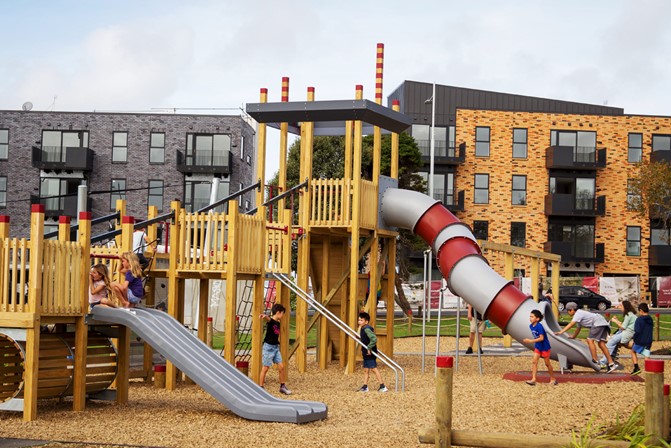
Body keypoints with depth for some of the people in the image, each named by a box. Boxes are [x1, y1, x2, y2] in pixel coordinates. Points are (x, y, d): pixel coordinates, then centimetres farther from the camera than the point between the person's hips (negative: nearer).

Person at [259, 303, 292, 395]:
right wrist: (265, 316, -62)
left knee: (281, 367, 6)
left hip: (276, 347, 7)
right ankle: (261, 387, 7)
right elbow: (268, 318, -40)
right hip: (268, 347, -7)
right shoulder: (270, 320, -14)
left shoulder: (278, 323, 11)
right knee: (265, 368, -1)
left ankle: (282, 387, 19)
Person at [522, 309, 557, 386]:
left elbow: (541, 338, -29)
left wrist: (530, 341, -30)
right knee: (534, 362, -4)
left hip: (544, 347, -7)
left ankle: (553, 379, 23)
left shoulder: (539, 326, -26)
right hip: (537, 347, 7)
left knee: (547, 363, 6)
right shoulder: (531, 326, -1)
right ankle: (533, 379, -6)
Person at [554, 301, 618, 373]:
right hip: (603, 324, 10)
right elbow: (578, 328, 35)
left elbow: (571, 324, -19)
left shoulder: (578, 313, -7)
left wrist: (561, 332, -24)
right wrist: (573, 336, 44)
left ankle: (595, 361, -18)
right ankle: (611, 364, -1)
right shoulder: (580, 314, 23)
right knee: (601, 344, 3)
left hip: (598, 323, -10)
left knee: (590, 340, -14)